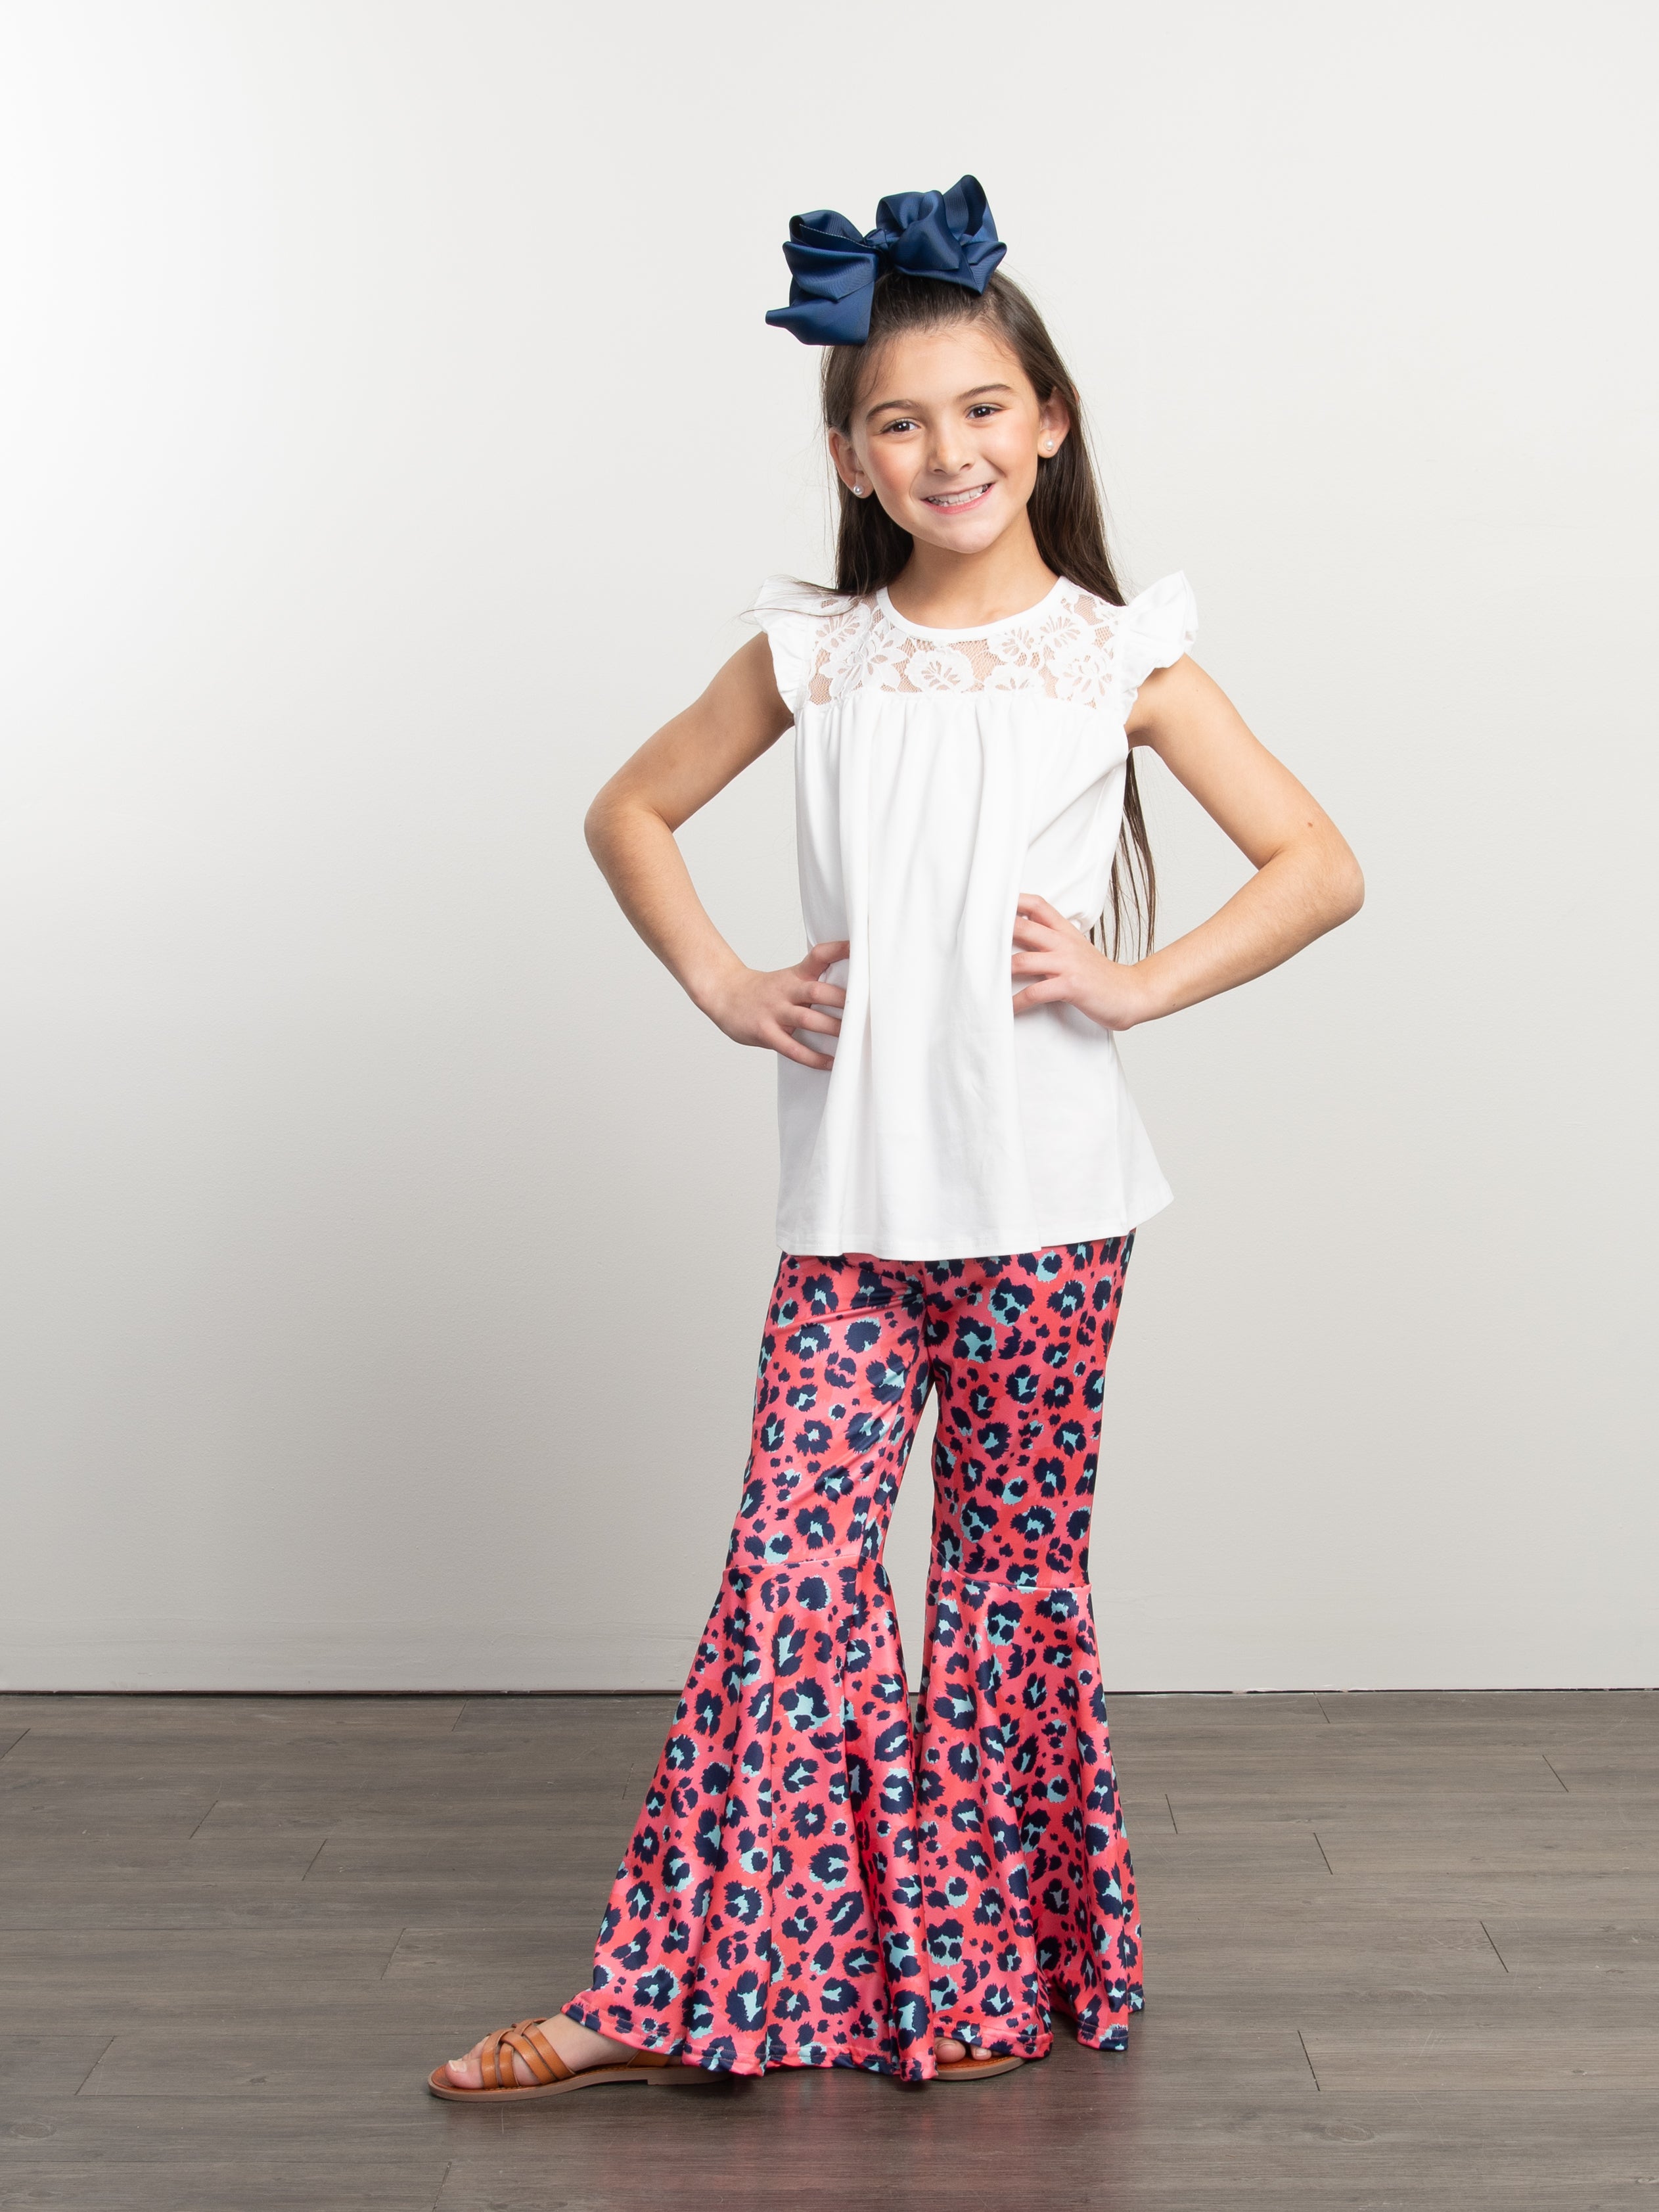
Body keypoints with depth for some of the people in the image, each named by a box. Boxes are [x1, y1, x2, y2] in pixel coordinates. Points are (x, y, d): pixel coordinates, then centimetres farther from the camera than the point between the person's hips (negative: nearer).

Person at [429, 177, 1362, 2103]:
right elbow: (631, 809, 18)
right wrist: (721, 985, 5)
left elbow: (1320, 866, -1)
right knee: (790, 1562, -2)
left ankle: (995, 1965, 22)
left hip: (1042, 1201, -2)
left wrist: (1132, 982, -9)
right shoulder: (817, 655, 7)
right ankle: (682, 1991, 6)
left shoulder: (1120, 657, 0)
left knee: (1013, 1572, 8)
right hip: (854, 1199, 2)